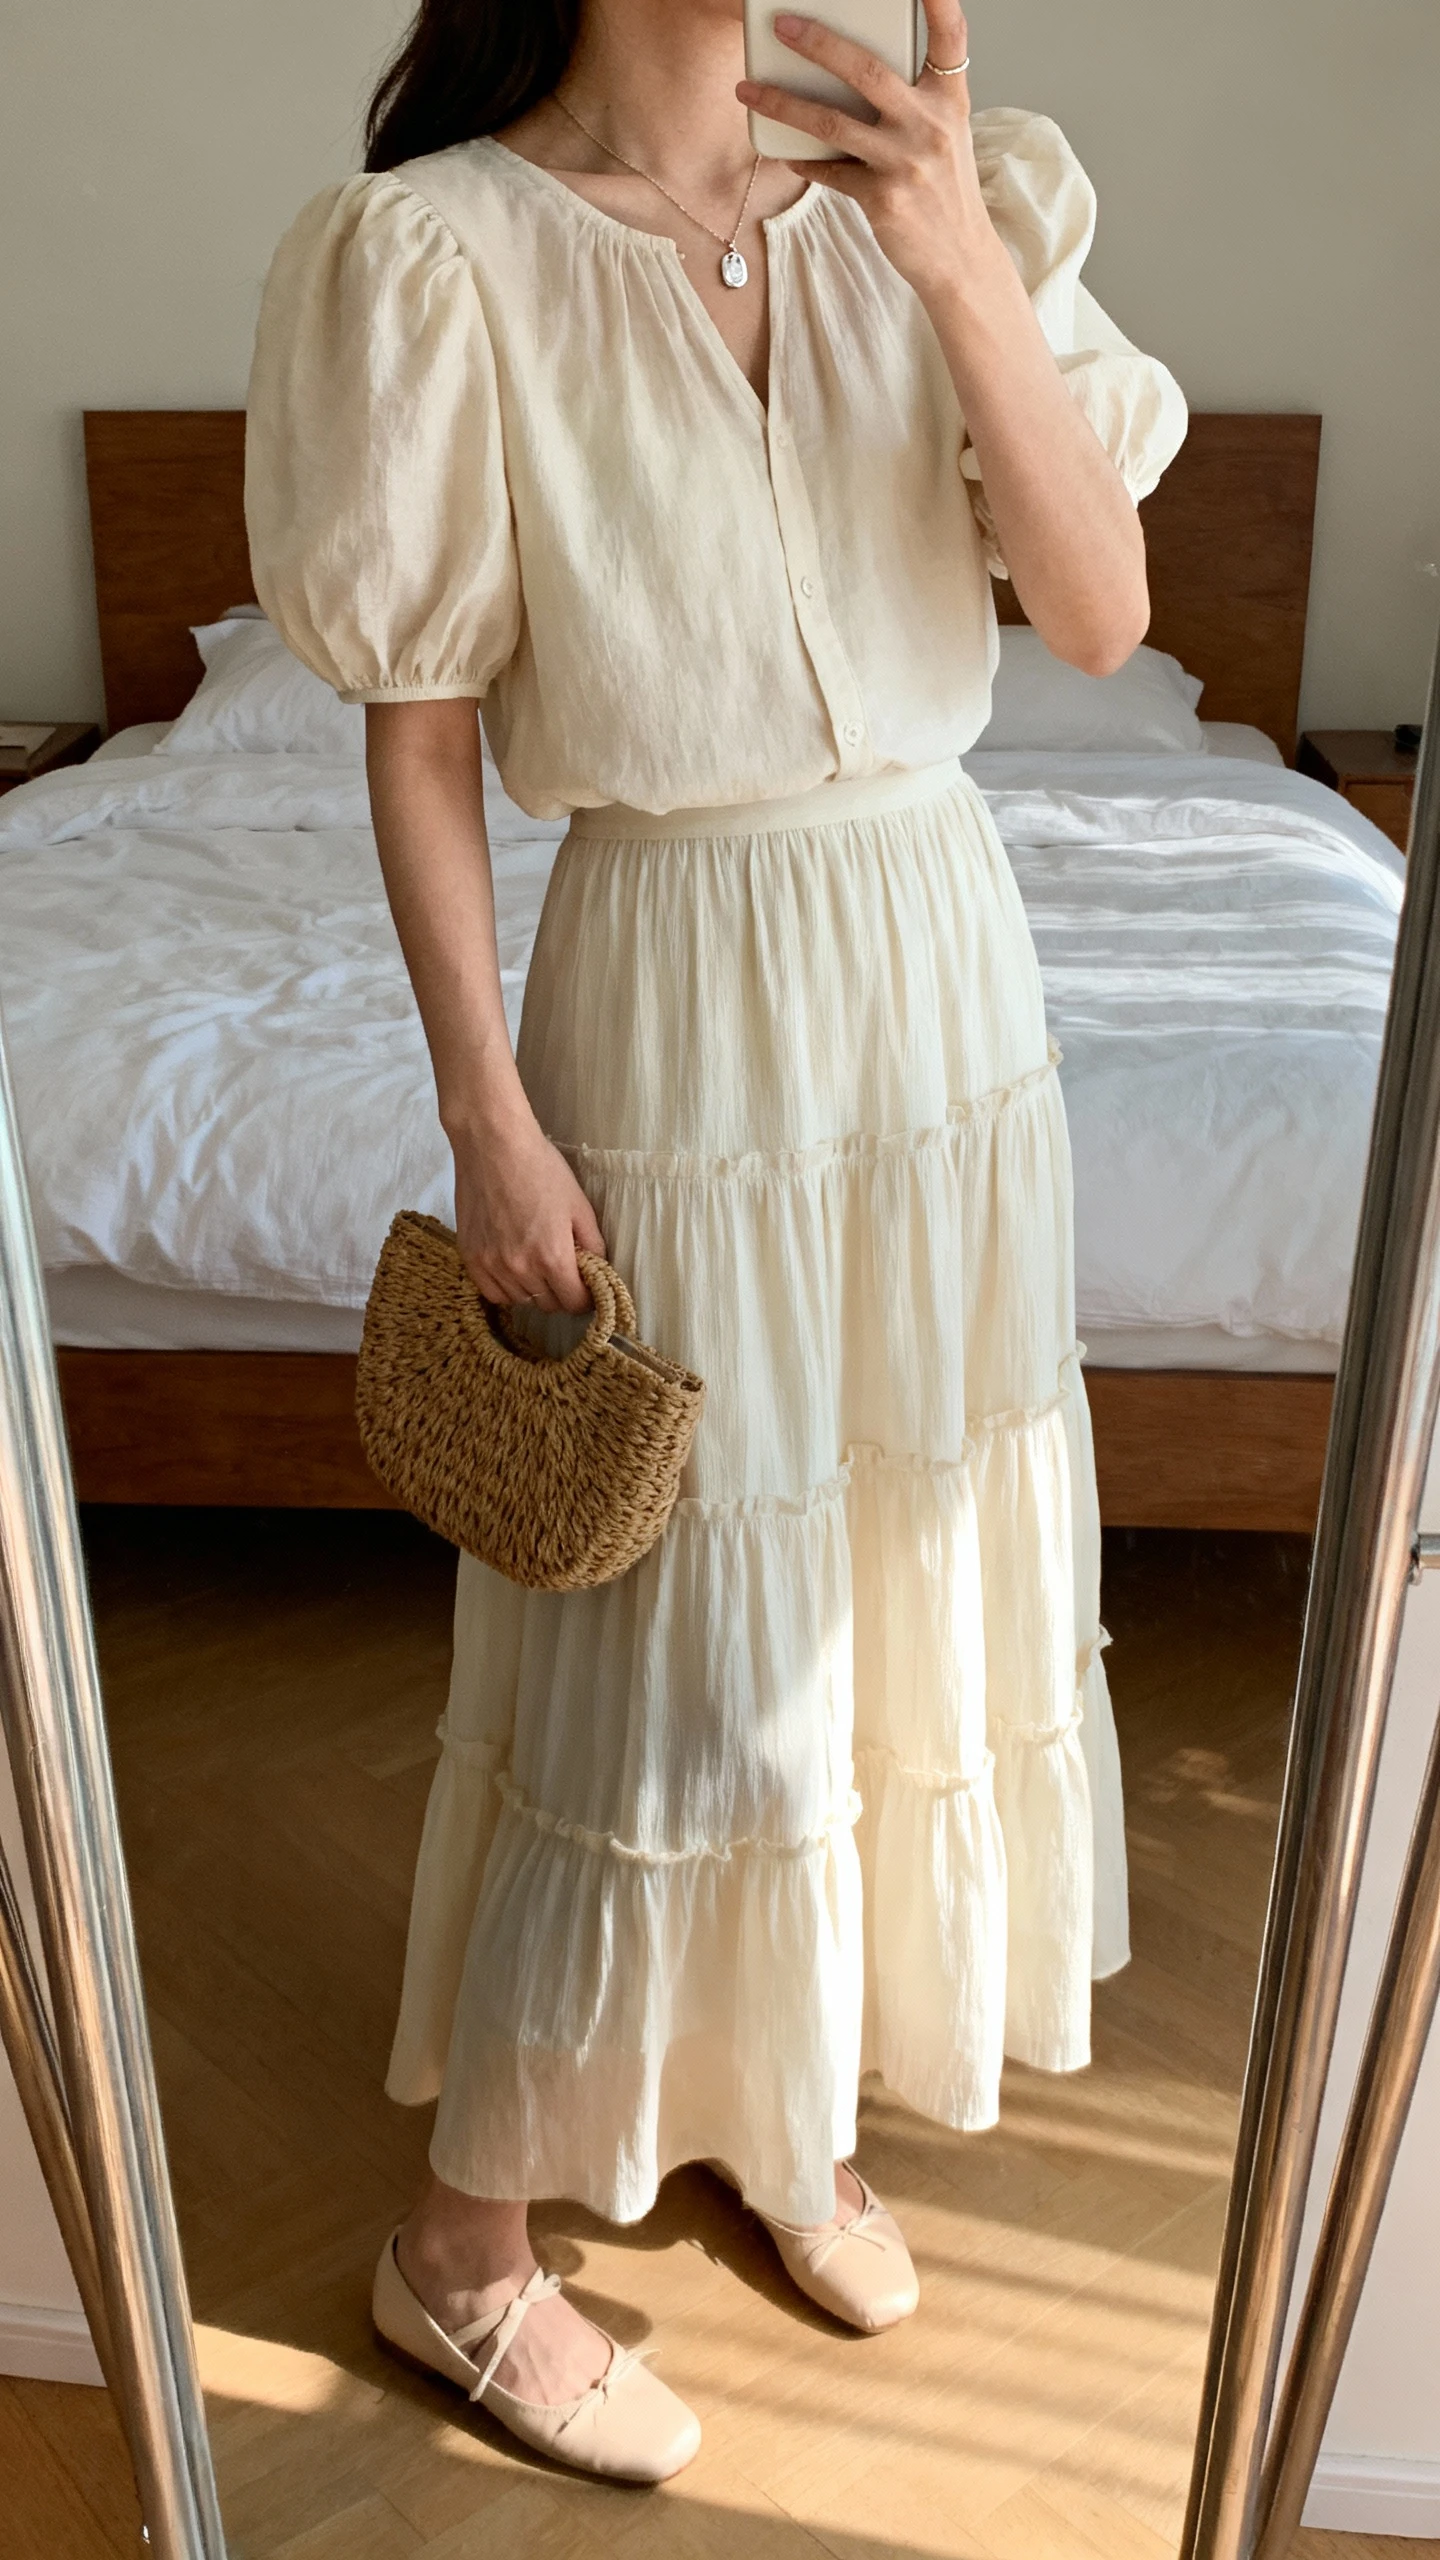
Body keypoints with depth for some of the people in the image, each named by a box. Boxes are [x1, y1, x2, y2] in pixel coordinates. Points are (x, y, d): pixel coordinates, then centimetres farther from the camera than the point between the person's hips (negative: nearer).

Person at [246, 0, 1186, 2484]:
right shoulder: (451, 249, -8)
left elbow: (1106, 614, -3)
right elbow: (421, 739, -9)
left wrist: (971, 271, -16)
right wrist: (487, 1120, -12)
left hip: (947, 970, 6)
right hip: (675, 1001, -5)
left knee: (913, 1577, 15)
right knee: (669, 1656, 1)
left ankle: (781, 2106, 41)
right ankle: (463, 2240, 27)